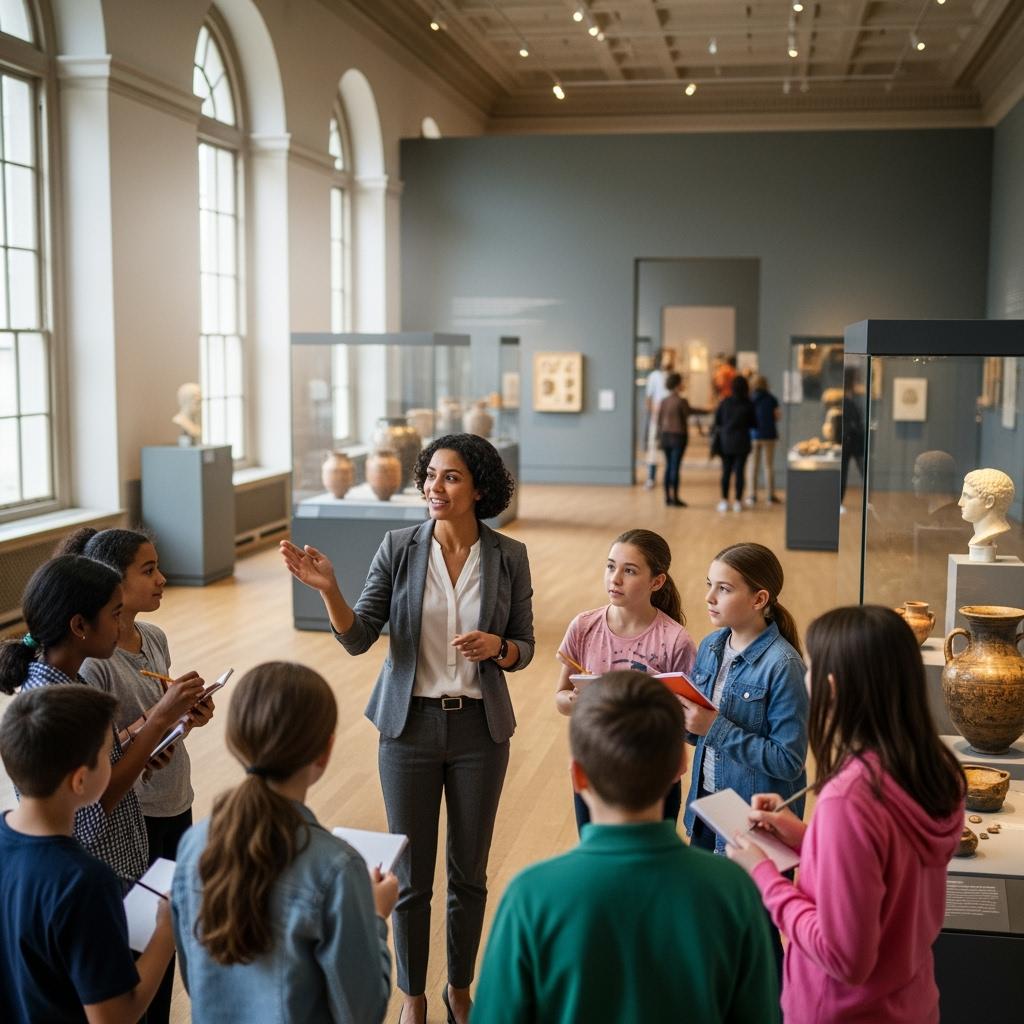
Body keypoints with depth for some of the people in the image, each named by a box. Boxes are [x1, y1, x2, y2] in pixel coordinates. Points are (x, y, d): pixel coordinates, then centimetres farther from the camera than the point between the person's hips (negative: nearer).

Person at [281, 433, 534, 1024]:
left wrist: (497, 648, -19)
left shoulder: (509, 556, -4)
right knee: (411, 875, 9)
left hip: (480, 728, 1)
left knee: (470, 870, 14)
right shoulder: (400, 548, -6)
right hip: (411, 725, 0)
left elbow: (524, 648, 3)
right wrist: (328, 590, -25)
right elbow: (358, 638, -9)